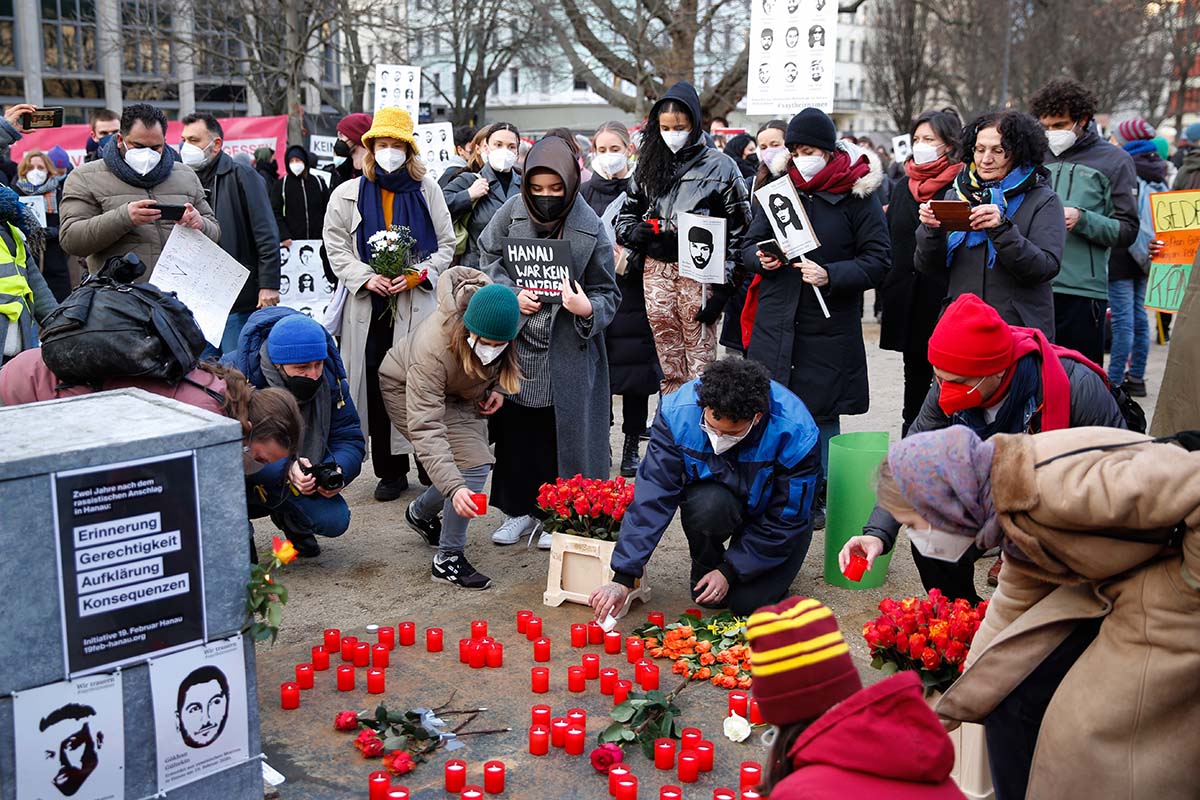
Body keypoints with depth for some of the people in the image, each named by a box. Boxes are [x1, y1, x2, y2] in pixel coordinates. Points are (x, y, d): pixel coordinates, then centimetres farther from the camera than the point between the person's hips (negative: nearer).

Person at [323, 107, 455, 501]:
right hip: (369, 307, 1)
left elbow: (446, 245, 8)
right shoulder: (348, 194, 8)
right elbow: (336, 248, 7)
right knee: (379, 388, 2)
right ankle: (390, 471, 14)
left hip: (417, 304, -1)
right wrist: (366, 278, -10)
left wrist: (417, 274, -8)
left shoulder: (426, 189, 8)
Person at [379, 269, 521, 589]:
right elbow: (425, 428, -45)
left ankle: (421, 513, 37)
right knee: (473, 465, -21)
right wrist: (454, 488, -53)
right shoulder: (433, 349, -44)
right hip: (407, 391, -6)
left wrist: (499, 387, -13)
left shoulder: (504, 316, -28)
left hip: (461, 392, 7)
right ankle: (448, 559, -8)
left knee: (477, 462, 9)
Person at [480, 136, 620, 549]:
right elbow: (488, 260, 7)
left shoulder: (590, 228, -11)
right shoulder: (512, 212, -5)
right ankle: (520, 509, 26)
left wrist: (588, 308, -26)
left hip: (567, 351, -2)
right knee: (514, 427, 10)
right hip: (516, 341, 3)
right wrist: (513, 295, -10)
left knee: (560, 431, 3)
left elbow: (608, 294, -4)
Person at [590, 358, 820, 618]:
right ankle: (704, 568, -2)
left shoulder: (796, 433, -32)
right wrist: (623, 578, -33)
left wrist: (730, 571, -20)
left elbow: (787, 518, -19)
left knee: (749, 602, -20)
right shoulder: (678, 413, -29)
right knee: (708, 505, -35)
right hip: (713, 494, 1)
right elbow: (653, 496, -28)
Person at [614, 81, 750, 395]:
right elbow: (626, 214, 23)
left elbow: (738, 230, -3)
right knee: (669, 365, 6)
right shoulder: (649, 165, 14)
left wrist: (723, 286, -9)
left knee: (700, 362, -4)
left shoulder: (719, 166, 0)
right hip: (656, 271, 4)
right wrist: (635, 232, -2)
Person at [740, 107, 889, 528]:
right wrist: (761, 259, -9)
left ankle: (817, 499, 19)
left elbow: (877, 261, -4)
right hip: (776, 323, 3)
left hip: (830, 328, -3)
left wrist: (830, 275, -19)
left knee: (821, 414, 5)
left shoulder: (857, 196, -2)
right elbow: (750, 244, 14)